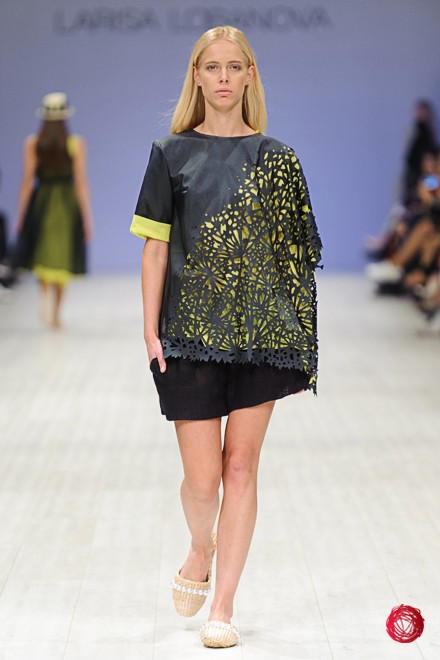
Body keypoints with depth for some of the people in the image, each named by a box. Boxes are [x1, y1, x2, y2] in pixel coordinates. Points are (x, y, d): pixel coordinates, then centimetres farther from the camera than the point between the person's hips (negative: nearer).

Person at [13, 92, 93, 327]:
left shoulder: (32, 143, -3)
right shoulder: (76, 144, -4)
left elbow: (27, 181, -3)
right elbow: (81, 182, -6)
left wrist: (20, 215, 4)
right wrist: (86, 217, -1)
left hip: (40, 203, 0)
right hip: (68, 204, 0)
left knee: (42, 258, 11)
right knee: (62, 260, 12)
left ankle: (46, 290, -20)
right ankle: (56, 314, 18)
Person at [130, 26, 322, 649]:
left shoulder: (276, 158, 6)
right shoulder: (172, 154, 5)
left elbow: (296, 252, 7)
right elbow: (156, 247, 4)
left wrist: (300, 337, 2)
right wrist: (151, 327, -4)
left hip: (261, 331, 1)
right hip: (192, 333, -1)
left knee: (240, 468, 2)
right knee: (202, 477, -4)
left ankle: (223, 608, 10)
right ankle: (201, 551, 30)